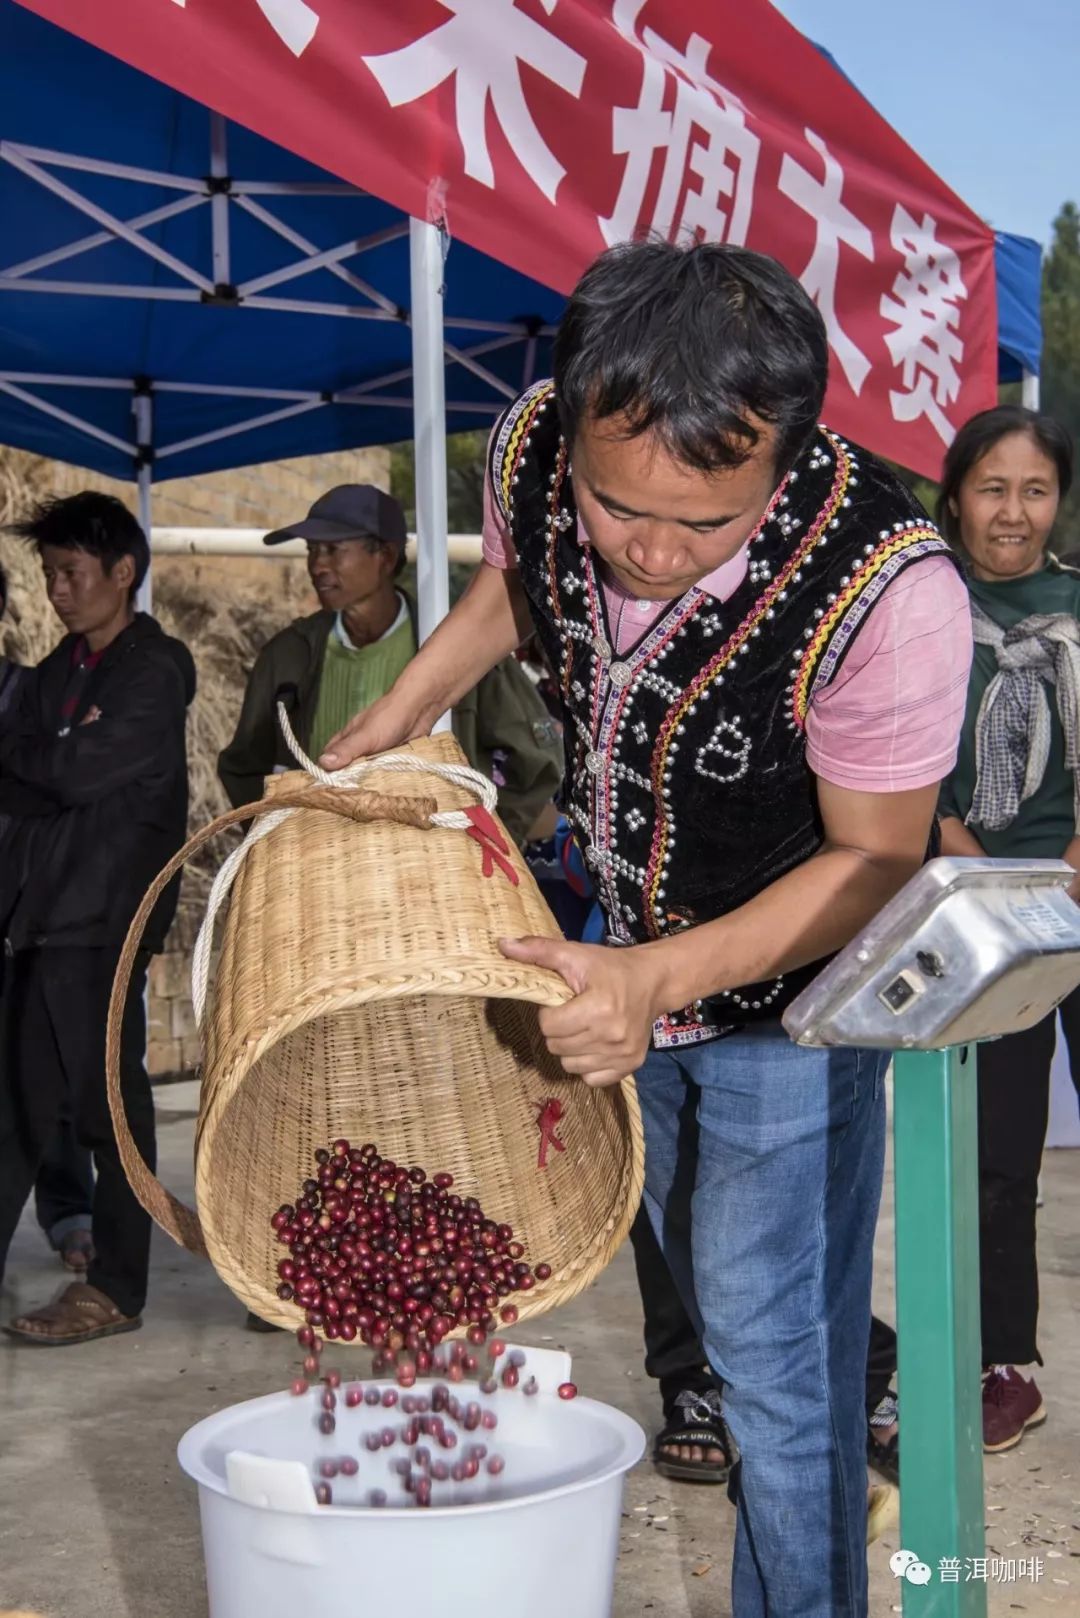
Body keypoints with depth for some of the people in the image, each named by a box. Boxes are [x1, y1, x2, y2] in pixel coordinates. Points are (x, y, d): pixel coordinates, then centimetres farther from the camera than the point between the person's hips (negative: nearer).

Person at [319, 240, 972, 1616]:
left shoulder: (887, 587, -38)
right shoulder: (532, 446, -22)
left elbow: (874, 858, -23)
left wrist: (659, 979, -33)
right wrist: (405, 705, -1)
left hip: (794, 982, -6)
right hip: (630, 953, 6)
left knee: (771, 1348, -3)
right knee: (711, 1299, 25)